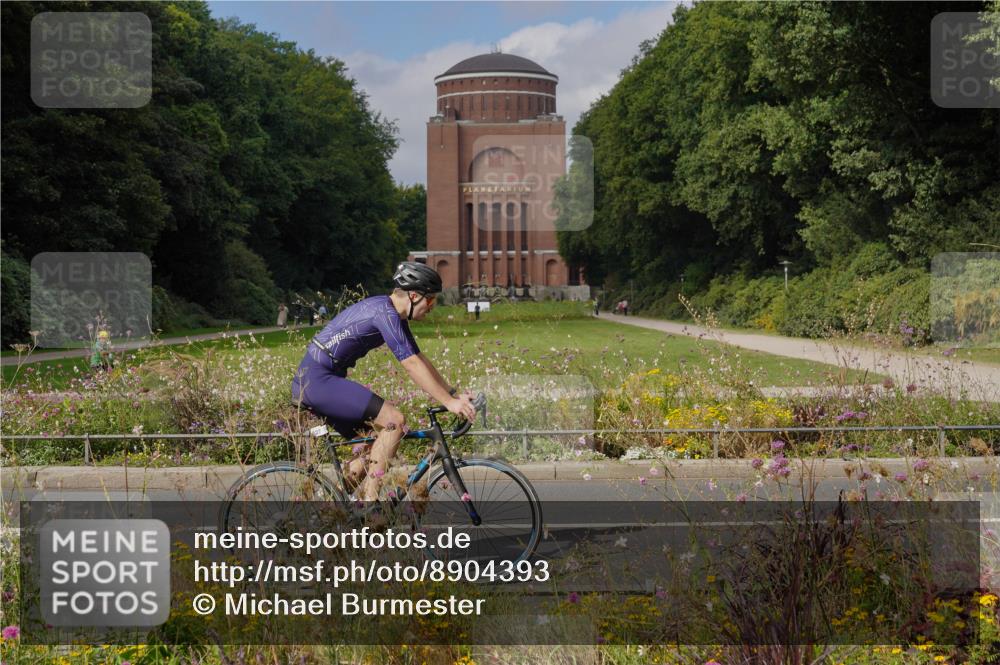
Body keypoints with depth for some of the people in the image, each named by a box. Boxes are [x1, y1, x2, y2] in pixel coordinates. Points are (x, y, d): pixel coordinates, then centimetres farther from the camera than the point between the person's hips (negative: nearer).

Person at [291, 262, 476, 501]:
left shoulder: (395, 315, 13)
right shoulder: (385, 313, -18)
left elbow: (420, 360, 18)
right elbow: (412, 365, -22)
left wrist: (454, 393, 13)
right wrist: (449, 402, -20)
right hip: (317, 380, -10)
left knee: (373, 448, 12)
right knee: (394, 420, -16)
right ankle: (370, 500, -14)